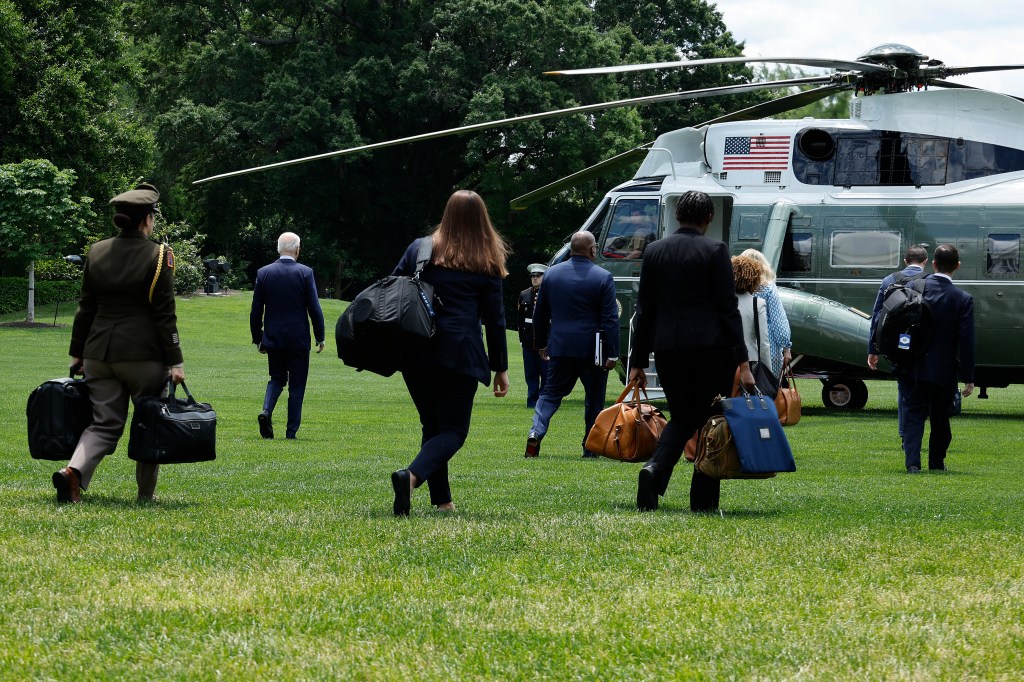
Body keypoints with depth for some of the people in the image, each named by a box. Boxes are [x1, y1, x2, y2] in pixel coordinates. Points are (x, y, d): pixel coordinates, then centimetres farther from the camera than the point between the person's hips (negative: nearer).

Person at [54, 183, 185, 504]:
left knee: (105, 423, 8)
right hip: (143, 354, -4)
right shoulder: (157, 255, -9)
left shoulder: (97, 252, 5)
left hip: (100, 351, 4)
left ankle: (74, 471, -18)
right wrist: (175, 361, -7)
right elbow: (164, 314, -10)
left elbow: (86, 307, 10)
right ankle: (146, 495, 13)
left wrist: (77, 353, 17)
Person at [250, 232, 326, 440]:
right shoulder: (305, 273, -9)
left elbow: (256, 311, 2)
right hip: (298, 338, -3)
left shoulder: (264, 273, -1)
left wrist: (257, 338, 11)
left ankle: (266, 411, -8)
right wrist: (320, 337, 3)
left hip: (273, 337, 3)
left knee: (277, 378, 19)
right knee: (297, 384, 6)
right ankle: (291, 431, 5)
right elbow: (314, 308, -8)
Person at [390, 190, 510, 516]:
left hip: (414, 350, 3)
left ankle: (441, 500, 13)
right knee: (454, 429, 0)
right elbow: (494, 320, 5)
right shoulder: (486, 265, 4)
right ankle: (412, 475, -27)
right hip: (458, 353, -3)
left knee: (432, 424, 16)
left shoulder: (419, 249, 10)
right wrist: (500, 368, 11)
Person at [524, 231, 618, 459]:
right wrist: (612, 353, -7)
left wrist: (542, 343, 22)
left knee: (551, 393, 13)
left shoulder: (551, 274, 4)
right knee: (594, 399, 9)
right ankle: (591, 448, 10)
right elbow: (610, 319, -10)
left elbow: (540, 314, 12)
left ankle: (536, 433, -8)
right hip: (592, 349, -3)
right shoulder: (603, 277, -8)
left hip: (559, 346, 3)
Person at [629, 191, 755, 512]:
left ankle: (655, 469, -13)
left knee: (681, 417, 16)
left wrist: (638, 361, 13)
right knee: (712, 419, 8)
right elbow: (727, 308, -8)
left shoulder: (655, 251, 7)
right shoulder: (715, 251, -5)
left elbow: (644, 310, 9)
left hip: (667, 350, 4)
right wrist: (742, 361, -7)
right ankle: (704, 499, 5)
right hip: (710, 349, -4)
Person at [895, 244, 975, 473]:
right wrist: (968, 378, -5)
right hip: (944, 372, -1)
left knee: (913, 413, 4)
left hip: (912, 368, 1)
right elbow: (966, 341, -10)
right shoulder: (963, 299, -10)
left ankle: (912, 461, -12)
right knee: (940, 418, 16)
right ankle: (936, 462, 25)